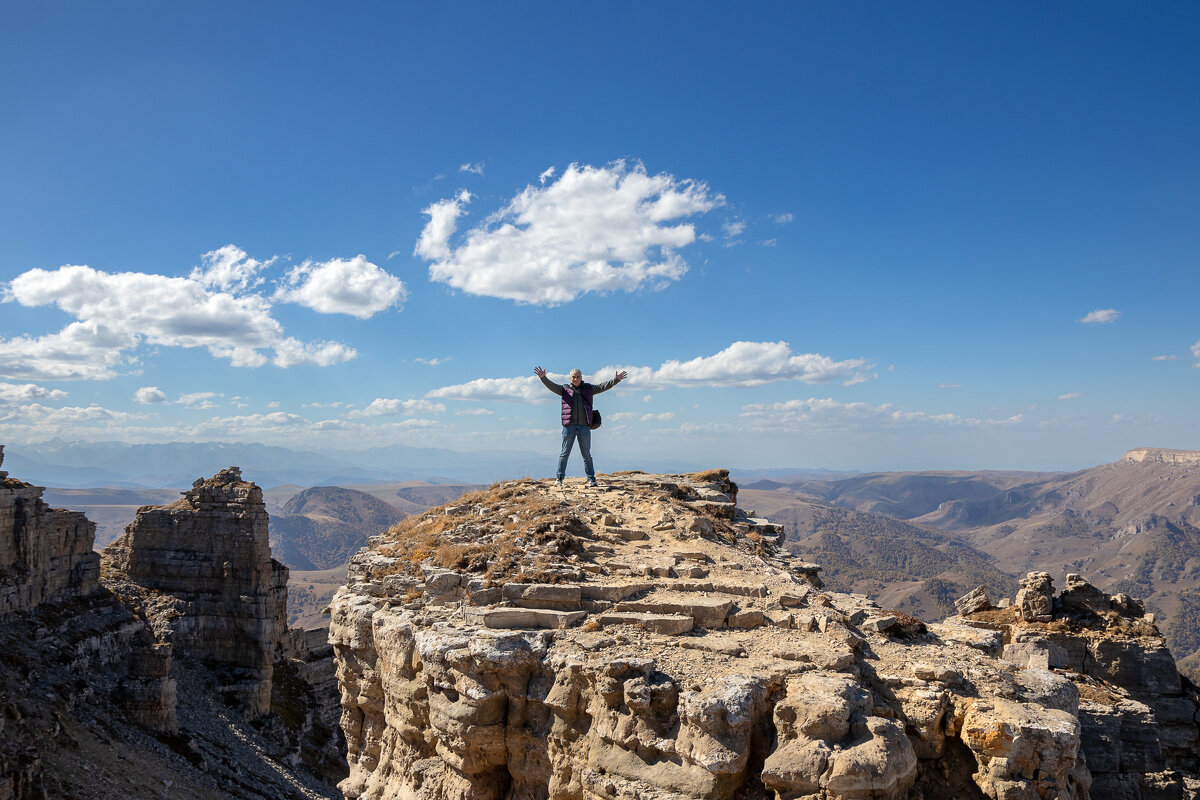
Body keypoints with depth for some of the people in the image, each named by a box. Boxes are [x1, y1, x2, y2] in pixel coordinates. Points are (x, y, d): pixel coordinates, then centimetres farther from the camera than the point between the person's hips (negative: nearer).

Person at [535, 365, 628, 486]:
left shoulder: (588, 389, 14)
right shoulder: (565, 389, 9)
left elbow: (603, 386, 9)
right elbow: (551, 386, -3)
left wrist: (616, 380, -2)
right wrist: (543, 377, -20)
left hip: (584, 426, 1)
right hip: (569, 425, -1)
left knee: (587, 454, 5)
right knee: (565, 453, 3)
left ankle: (591, 479, 7)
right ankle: (559, 478, 10)